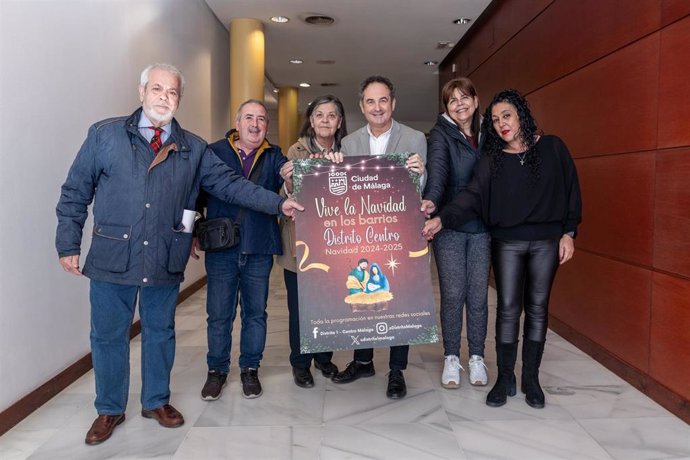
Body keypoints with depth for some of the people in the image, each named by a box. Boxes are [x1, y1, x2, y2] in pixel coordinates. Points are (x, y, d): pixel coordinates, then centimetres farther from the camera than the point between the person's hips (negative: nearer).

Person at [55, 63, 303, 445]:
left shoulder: (193, 149, 6)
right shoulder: (105, 135, 0)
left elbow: (229, 184, 1)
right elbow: (75, 193, 2)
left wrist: (278, 203, -8)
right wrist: (69, 245, -2)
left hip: (165, 263, 2)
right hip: (112, 258, -1)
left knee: (160, 333, 15)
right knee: (108, 336, 10)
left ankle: (156, 401, 35)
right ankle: (109, 410, 30)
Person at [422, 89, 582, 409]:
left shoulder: (552, 148, 2)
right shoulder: (491, 160, 3)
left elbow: (570, 190, 4)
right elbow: (472, 196, -10)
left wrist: (568, 233, -2)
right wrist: (442, 218, -25)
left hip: (547, 241, 0)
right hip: (506, 242, 0)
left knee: (537, 308, 6)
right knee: (508, 309, 0)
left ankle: (531, 378, 18)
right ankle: (505, 378, 12)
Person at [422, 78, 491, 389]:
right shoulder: (441, 134, -2)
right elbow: (437, 169, -21)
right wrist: (431, 201, -40)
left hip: (481, 226, 3)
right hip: (450, 225, -3)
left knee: (478, 295, 7)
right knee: (452, 294, 1)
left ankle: (476, 357, 22)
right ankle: (451, 358, 17)